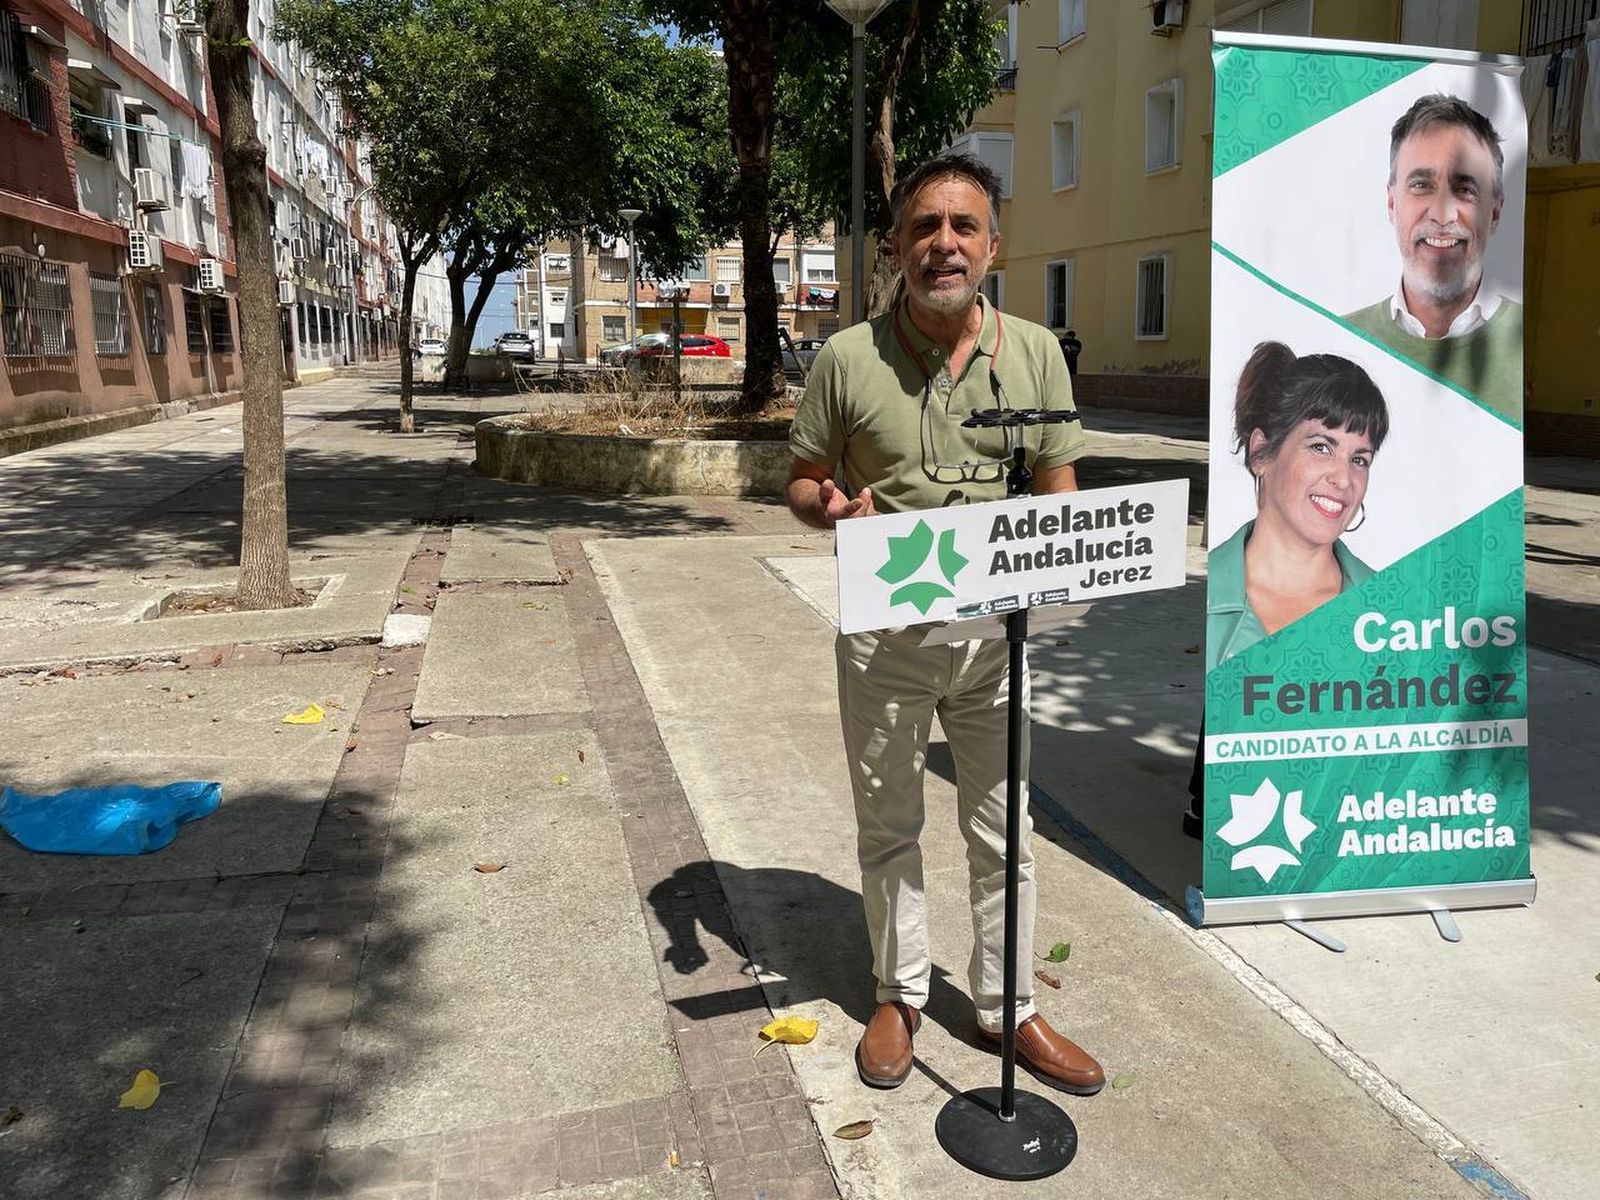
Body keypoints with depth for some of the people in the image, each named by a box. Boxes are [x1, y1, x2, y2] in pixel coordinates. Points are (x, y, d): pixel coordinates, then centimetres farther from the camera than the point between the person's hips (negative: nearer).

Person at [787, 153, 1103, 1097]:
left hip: (996, 629, 1)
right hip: (884, 633, -1)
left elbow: (1061, 491, 6)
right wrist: (834, 509, -19)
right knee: (888, 825, 13)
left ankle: (1008, 1008, 31)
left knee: (1002, 830, 12)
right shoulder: (848, 357, -3)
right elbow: (804, 481, 4)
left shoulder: (1035, 352, 2)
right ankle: (900, 995, 34)